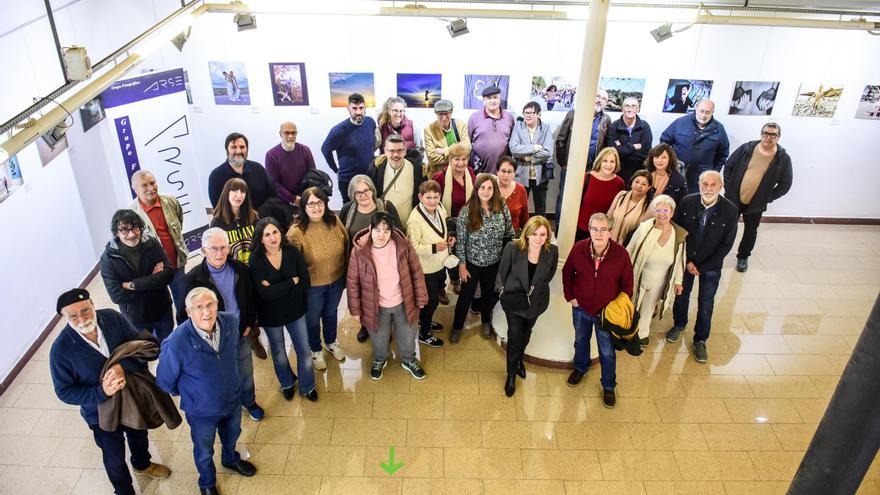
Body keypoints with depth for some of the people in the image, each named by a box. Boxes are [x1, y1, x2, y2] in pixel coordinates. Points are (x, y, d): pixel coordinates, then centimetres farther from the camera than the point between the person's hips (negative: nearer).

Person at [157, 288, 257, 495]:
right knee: (204, 451, 24)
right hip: (202, 410, -3)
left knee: (231, 435, 32)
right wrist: (187, 394, 1)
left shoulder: (231, 322, -23)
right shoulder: (176, 343, -36)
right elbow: (165, 381, -15)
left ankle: (231, 459, 65)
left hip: (233, 399, 4)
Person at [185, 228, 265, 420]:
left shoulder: (240, 269, -7)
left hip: (242, 333, 3)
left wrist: (249, 325, 1)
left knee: (246, 371, 20)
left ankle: (249, 401, 45)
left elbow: (251, 298, 5)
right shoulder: (194, 277, -18)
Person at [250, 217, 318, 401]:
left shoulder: (293, 252, -13)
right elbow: (264, 293, -26)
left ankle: (307, 386, 36)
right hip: (271, 315, -1)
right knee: (278, 353, 21)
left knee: (304, 351, 11)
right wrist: (292, 282, -22)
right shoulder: (256, 260, -19)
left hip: (295, 311, 1)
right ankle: (287, 383, 48)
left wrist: (276, 289, -23)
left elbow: (305, 281, -16)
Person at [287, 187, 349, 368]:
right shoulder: (296, 232, -25)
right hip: (312, 285, -4)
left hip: (337, 280, 4)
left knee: (331, 312, 28)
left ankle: (331, 342, 56)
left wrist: (346, 273, 5)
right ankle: (316, 350, 47)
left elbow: (346, 246, 1)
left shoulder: (334, 221, -12)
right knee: (313, 318, 21)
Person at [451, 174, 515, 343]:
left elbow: (509, 235, 0)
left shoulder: (502, 208, -11)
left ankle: (486, 322, 48)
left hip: (494, 262, 3)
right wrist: (462, 265, -10)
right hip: (472, 261, -2)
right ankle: (457, 326, 35)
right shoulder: (467, 211, -18)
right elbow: (460, 240, -12)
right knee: (466, 295, 12)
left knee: (489, 292, 22)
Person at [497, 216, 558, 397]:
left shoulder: (552, 251, -20)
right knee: (514, 336, 4)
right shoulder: (512, 248, -26)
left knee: (526, 334, 26)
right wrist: (508, 291, 2)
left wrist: (536, 288, 3)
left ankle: (519, 360, 54)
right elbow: (503, 271, -8)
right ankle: (511, 375, 26)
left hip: (536, 300, 3)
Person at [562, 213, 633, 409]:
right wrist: (570, 296, -1)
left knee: (607, 352, 13)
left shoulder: (621, 254, -21)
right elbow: (567, 272, 2)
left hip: (607, 312, -2)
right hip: (581, 308, 2)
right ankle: (580, 368, 56)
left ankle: (608, 387, 36)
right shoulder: (578, 249, -17)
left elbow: (627, 285, -7)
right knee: (580, 341, 27)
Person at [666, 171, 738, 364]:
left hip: (711, 266, -1)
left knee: (706, 304, 9)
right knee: (681, 295, 19)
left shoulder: (730, 210, -20)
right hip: (685, 260, 2)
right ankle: (679, 324, 47)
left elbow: (726, 245, -12)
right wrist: (687, 261, -10)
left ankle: (700, 340, 29)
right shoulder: (687, 202, -16)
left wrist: (701, 267, -13)